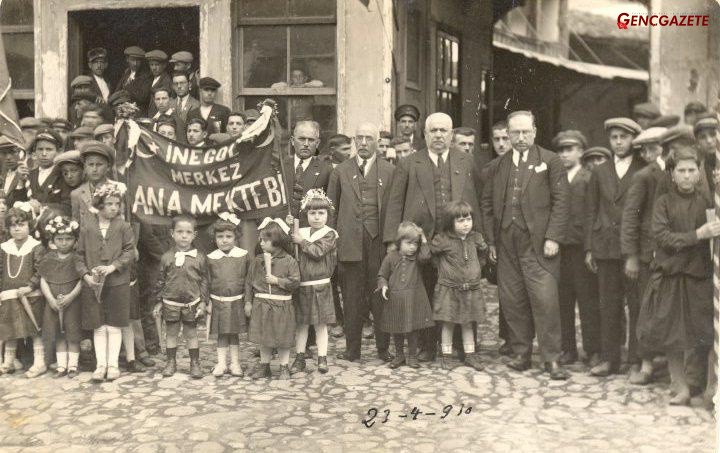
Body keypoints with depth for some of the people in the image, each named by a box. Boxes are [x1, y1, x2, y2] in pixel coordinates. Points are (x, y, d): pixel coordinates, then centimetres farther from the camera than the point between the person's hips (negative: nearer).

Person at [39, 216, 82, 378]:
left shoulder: (78, 258, -5)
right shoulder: (48, 259, 5)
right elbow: (43, 281, 2)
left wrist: (71, 296, -18)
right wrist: (51, 299, -10)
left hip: (73, 302, -3)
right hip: (53, 303, 3)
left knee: (73, 334, 2)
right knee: (58, 334, 9)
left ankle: (73, 364, 10)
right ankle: (61, 365, 16)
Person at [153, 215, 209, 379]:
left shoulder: (199, 258, -3)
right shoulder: (166, 257, -1)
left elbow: (204, 281, 1)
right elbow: (160, 281, 5)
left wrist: (203, 302, -4)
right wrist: (158, 302, 4)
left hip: (191, 303, -1)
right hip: (170, 302, 1)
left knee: (191, 333, 7)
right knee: (171, 333, 10)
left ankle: (195, 363, 16)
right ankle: (171, 362, 22)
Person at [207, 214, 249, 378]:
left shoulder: (243, 255, -2)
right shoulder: (211, 258, -2)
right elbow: (207, 282, 4)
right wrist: (208, 302, 0)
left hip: (237, 301, 0)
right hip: (218, 301, 0)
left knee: (234, 333, 8)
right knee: (221, 333, 7)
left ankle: (235, 363, 18)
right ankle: (221, 363, 17)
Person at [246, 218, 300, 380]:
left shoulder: (289, 261, -9)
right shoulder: (257, 261, 2)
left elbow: (295, 281, -12)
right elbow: (249, 282, 6)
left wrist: (277, 280, -18)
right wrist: (248, 302, 4)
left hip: (281, 306, -3)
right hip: (261, 305, 3)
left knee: (283, 338, 6)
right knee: (264, 338, 13)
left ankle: (284, 367, 19)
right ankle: (264, 366, 25)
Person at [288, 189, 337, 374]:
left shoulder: (329, 234, -4)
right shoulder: (300, 232, 8)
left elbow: (318, 251, -19)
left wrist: (302, 242, -12)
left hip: (320, 286, -3)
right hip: (301, 286, 3)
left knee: (320, 324, 4)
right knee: (301, 324, 9)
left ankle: (322, 358, 13)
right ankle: (299, 358, 18)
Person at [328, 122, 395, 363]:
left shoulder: (389, 171, 8)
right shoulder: (341, 171, 11)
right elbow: (331, 208, 12)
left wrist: (393, 239, -3)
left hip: (378, 240, -1)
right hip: (349, 241, 1)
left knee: (380, 295, 1)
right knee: (351, 296, 4)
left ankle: (383, 347, 12)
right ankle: (352, 349, 12)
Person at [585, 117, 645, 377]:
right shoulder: (600, 172, 14)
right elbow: (591, 212, 13)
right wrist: (589, 248, 6)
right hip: (605, 247, 3)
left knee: (637, 306, 0)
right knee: (609, 306, 7)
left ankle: (636, 362, 9)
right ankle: (610, 359, 15)